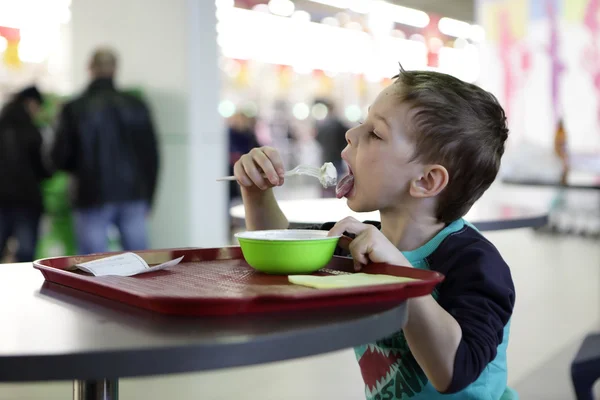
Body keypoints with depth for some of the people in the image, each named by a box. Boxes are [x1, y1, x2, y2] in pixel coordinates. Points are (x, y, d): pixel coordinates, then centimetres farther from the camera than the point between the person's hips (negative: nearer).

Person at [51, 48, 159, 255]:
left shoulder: (74, 109, -4)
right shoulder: (136, 106, 3)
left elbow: (60, 158, -2)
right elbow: (151, 154, 4)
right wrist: (147, 196, 12)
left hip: (93, 198, -2)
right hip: (133, 194, 2)